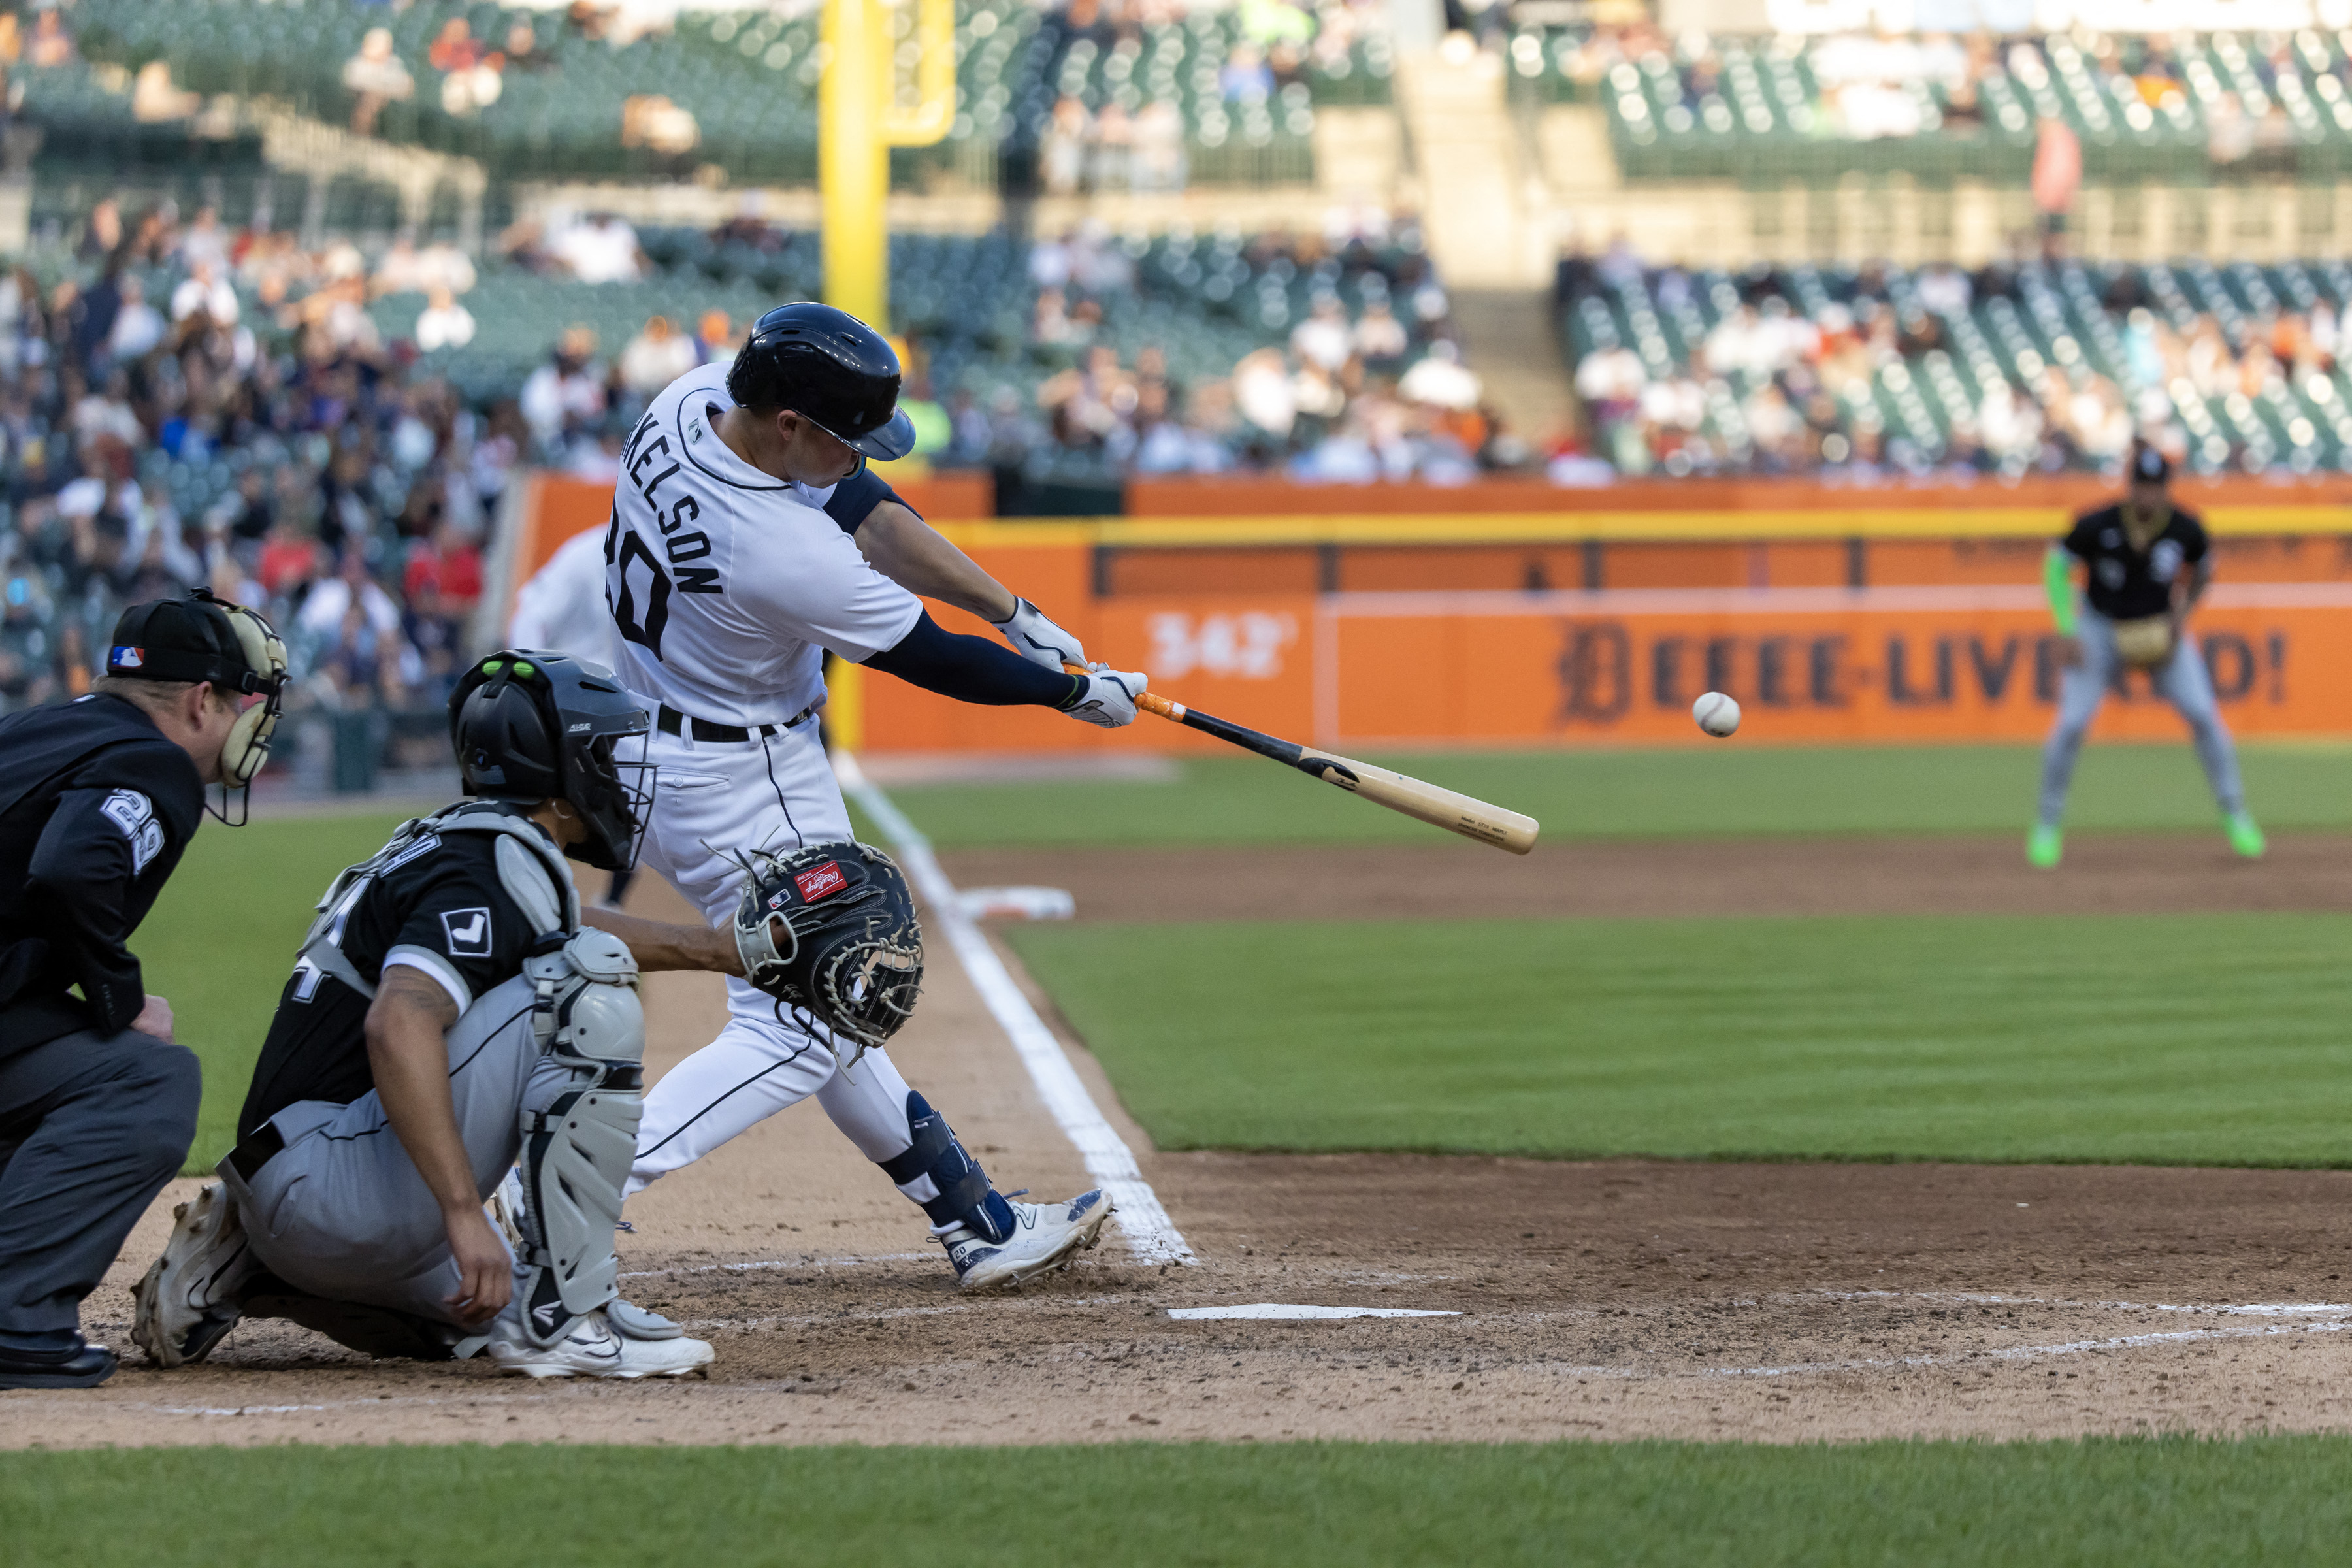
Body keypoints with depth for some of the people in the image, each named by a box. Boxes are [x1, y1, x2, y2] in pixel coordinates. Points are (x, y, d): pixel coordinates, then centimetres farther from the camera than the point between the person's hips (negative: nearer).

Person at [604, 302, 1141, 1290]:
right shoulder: (784, 555, -35)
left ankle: (975, 1223, 29)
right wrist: (1073, 693, -1)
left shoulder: (689, 403, -10)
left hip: (655, 752, 10)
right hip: (747, 788, -10)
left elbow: (868, 509, 0)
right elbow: (931, 659, -18)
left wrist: (1018, 614, -2)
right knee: (793, 1033, -5)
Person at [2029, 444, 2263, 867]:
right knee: (2072, 723, -14)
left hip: (2162, 632, 1)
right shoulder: (2097, 526, -25)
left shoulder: (2186, 529, -19)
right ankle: (2048, 825, 4)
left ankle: (2235, 816, 5)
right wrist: (2068, 633, -16)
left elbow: (2202, 570, 5)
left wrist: (2182, 615, -8)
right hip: (2101, 630, -1)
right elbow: (2057, 566, -9)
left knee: (2204, 714, -11)